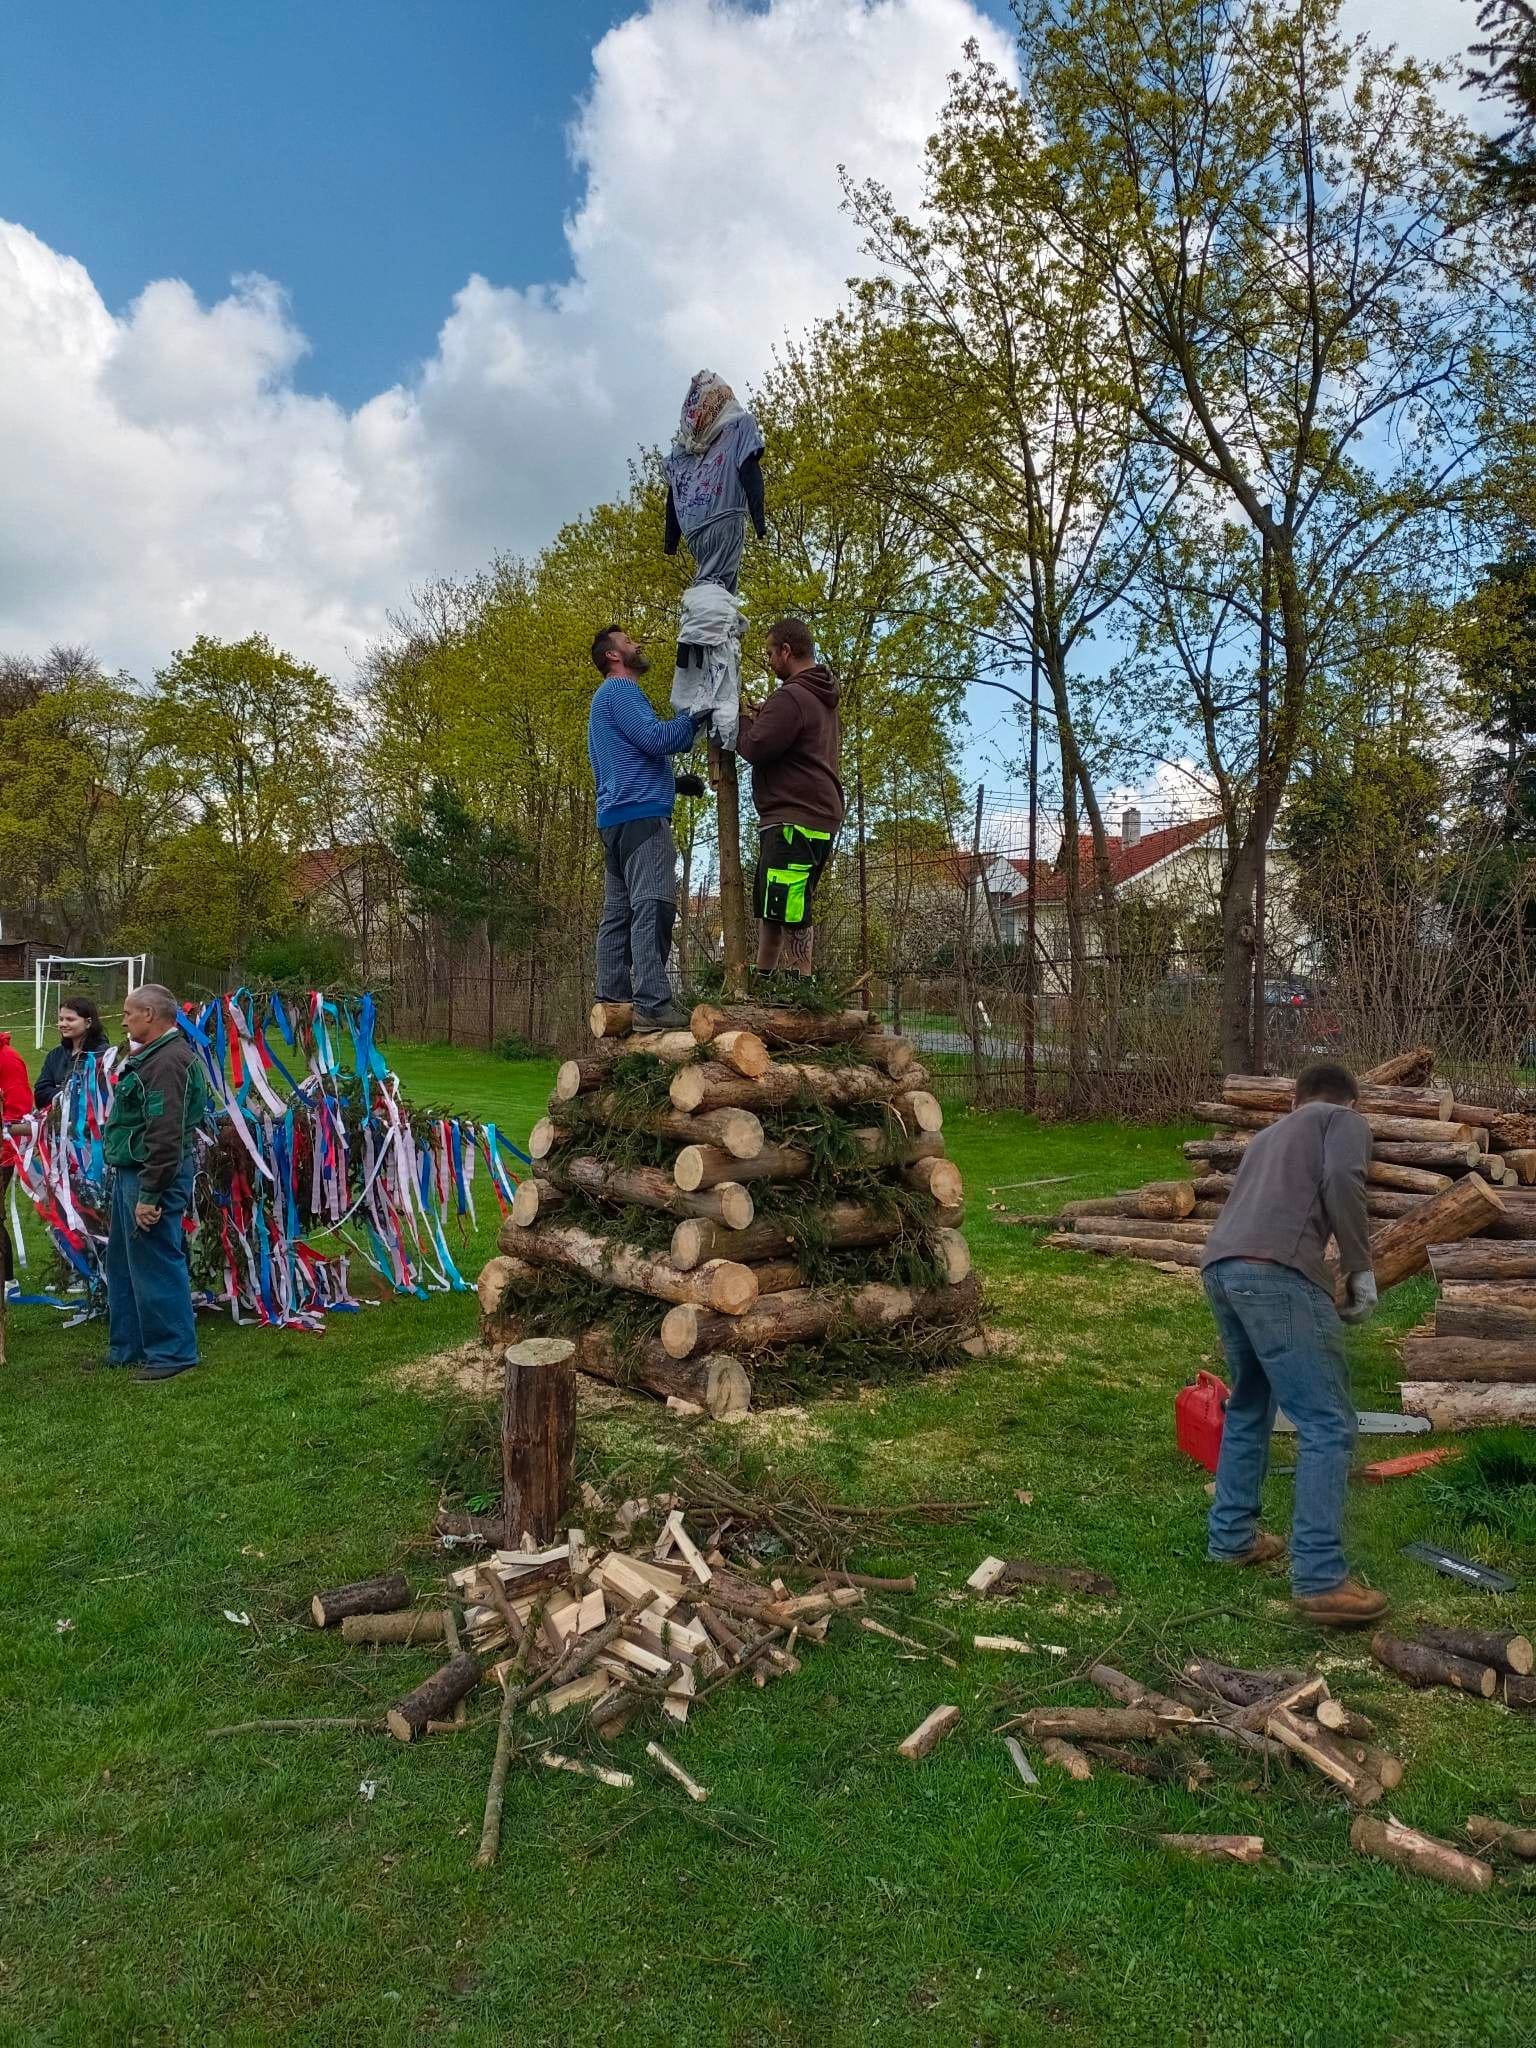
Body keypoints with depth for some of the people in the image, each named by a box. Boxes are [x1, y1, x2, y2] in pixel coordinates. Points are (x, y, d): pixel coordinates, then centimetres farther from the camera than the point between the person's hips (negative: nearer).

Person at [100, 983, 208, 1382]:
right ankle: (126, 1349, 29)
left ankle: (172, 1353, 6)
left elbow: (165, 1136, -25)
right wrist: (133, 1185, 19)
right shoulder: (150, 1056, 16)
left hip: (151, 1175, -11)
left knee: (155, 1266, -4)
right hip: (130, 1172, 11)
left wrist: (150, 1194, -24)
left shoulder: (168, 1061, -20)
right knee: (124, 1263, 18)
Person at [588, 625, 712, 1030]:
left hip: (616, 816, 11)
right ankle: (653, 1004, -25)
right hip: (640, 813, -11)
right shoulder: (621, 689, -3)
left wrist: (674, 782, 24)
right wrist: (696, 717, -6)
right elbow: (655, 738, -17)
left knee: (618, 911, 6)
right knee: (652, 906, -18)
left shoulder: (607, 698, 29)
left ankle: (613, 1001, 5)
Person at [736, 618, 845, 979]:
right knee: (769, 909, 17)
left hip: (795, 821, -11)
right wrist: (761, 720, 10)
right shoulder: (823, 699, 20)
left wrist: (745, 719, 1)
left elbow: (755, 749, -17)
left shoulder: (791, 697, -14)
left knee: (790, 914, -10)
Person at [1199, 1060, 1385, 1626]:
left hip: (1218, 1268, 8)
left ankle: (1232, 1538, 31)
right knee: (1327, 1425, -3)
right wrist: (1361, 1269, 0)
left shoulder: (1269, 1134, 36)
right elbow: (1341, 1182, -7)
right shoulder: (1346, 1121, 16)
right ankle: (1321, 1580, -5)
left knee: (1248, 1408, 24)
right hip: (1277, 1273, -7)